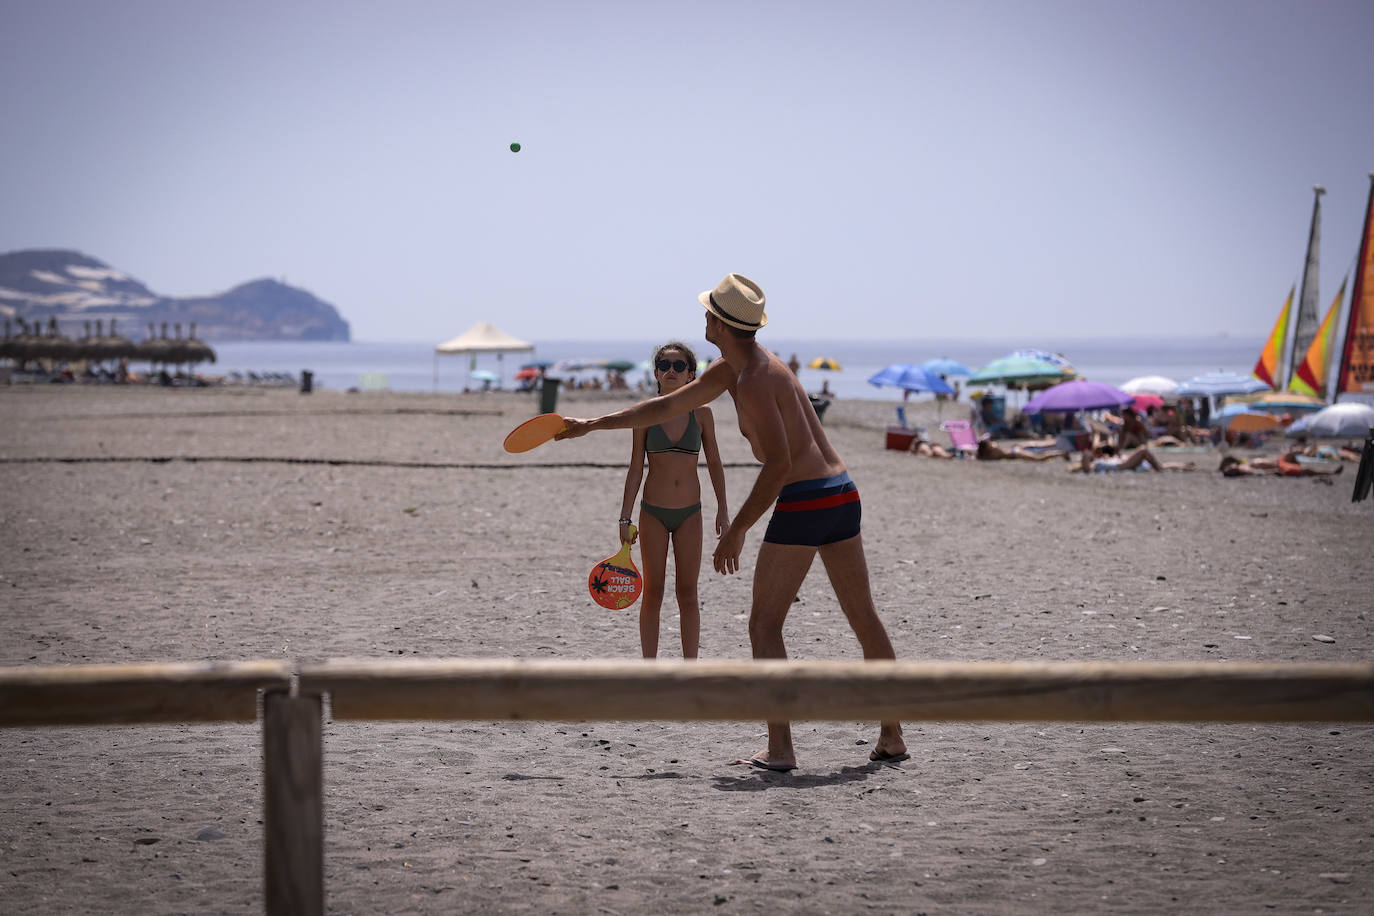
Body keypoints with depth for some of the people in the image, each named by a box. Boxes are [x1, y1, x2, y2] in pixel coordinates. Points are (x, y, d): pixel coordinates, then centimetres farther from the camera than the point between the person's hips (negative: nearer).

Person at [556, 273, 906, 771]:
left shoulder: (754, 381, -13)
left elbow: (779, 463, -18)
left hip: (803, 501, -10)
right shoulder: (729, 370, 18)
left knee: (765, 625, -3)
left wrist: (736, 530, -14)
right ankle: (892, 736, 18)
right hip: (842, 493, 10)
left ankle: (779, 748, -10)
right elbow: (666, 406, 25)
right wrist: (592, 424, 27)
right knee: (865, 620, 13)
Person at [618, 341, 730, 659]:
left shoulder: (701, 413, -1)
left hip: (689, 513, 1)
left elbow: (714, 463, 7)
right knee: (652, 592, 3)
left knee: (688, 594, 4)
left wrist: (723, 510, 5)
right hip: (653, 513, -1)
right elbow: (636, 469, -1)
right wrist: (625, 517, -4)